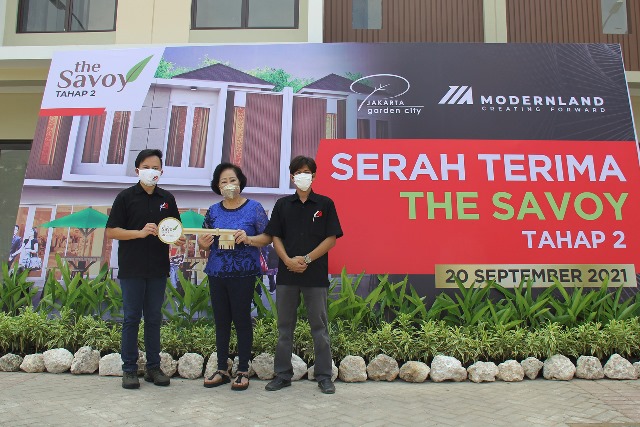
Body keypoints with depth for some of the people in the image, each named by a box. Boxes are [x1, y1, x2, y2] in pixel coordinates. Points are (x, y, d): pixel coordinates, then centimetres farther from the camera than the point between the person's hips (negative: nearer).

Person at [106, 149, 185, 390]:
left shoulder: (167, 199, 10)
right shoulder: (126, 197, 0)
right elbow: (111, 232, -5)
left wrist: (179, 239, -6)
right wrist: (141, 233, -18)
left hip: (158, 269, 3)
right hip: (132, 269, -3)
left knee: (154, 319, 10)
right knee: (132, 318, 3)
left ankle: (153, 367, 18)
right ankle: (129, 369, 13)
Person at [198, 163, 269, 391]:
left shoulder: (254, 208, -2)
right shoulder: (214, 211, 10)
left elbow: (267, 237, -3)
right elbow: (205, 241, 14)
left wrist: (247, 239, -20)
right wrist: (203, 243, -9)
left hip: (243, 273, -4)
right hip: (217, 273, 4)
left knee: (242, 320, 2)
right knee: (221, 321, 10)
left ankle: (243, 371, 14)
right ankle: (222, 370, 21)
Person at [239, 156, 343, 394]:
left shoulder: (325, 204, 2)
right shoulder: (283, 205, 9)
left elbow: (331, 239, -2)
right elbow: (275, 237, 7)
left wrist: (306, 259, -12)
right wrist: (288, 260, -10)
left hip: (315, 274, -2)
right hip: (286, 274, 3)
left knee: (319, 327, 4)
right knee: (284, 327, 9)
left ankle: (324, 376, 14)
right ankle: (283, 375, 21)